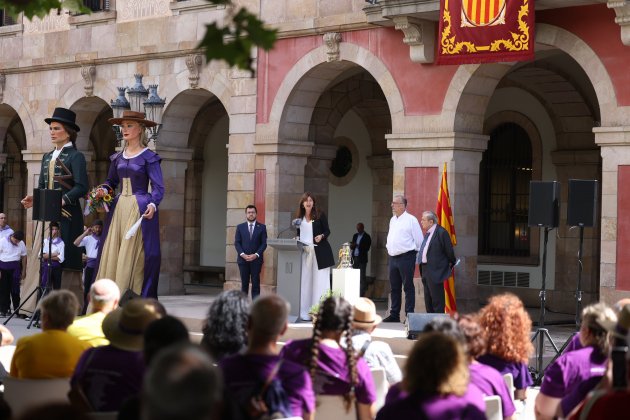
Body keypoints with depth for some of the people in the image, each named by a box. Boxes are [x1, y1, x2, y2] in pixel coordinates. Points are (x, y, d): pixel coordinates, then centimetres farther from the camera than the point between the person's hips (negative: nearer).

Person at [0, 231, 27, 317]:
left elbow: (24, 257, 12)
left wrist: (24, 271, 11)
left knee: (15, 289, -2)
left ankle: (17, 310, 5)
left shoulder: (21, 243, 2)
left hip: (15, 268, 2)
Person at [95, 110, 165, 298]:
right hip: (118, 208, 6)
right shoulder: (118, 157, 14)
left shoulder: (149, 157, -4)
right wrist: (103, 190, -1)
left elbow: (158, 187, -9)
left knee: (133, 257, -7)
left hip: (140, 210, -6)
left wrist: (153, 205, -26)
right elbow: (110, 181, 21)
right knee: (112, 255, 1)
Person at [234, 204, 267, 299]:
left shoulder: (262, 227, 6)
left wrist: (256, 255, -11)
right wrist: (242, 254, -10)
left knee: (256, 283, -4)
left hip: (256, 260, -1)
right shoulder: (240, 227, 10)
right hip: (243, 259, 1)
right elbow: (237, 243, 5)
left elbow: (264, 243, 1)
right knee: (244, 284, 4)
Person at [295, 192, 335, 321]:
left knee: (320, 282, -4)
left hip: (319, 252, -4)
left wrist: (321, 236, -20)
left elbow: (327, 231, -1)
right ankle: (305, 313, 6)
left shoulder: (320, 215, -1)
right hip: (304, 251, 4)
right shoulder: (300, 217, 10)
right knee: (305, 282, 3)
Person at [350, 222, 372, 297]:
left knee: (362, 277, -7)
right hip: (355, 258, 5)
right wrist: (352, 246, -6)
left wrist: (357, 246, -18)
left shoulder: (367, 237, -2)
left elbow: (367, 248, -10)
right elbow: (352, 247, 17)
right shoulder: (355, 235, 17)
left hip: (362, 259, -5)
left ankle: (361, 294, -9)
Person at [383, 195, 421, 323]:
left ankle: (409, 315, -1)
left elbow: (418, 239, -5)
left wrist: (416, 253, 1)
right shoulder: (392, 220, 14)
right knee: (394, 287, 11)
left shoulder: (411, 220, -8)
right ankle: (394, 314, 17)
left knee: (408, 287, -4)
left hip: (406, 258, -7)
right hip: (393, 258, 7)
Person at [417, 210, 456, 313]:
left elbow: (449, 251, -9)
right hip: (425, 270, 9)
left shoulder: (441, 232, -14)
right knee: (428, 299, 14)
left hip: (435, 271, -9)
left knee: (436, 299, -5)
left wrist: (451, 264, 3)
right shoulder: (427, 233, 13)